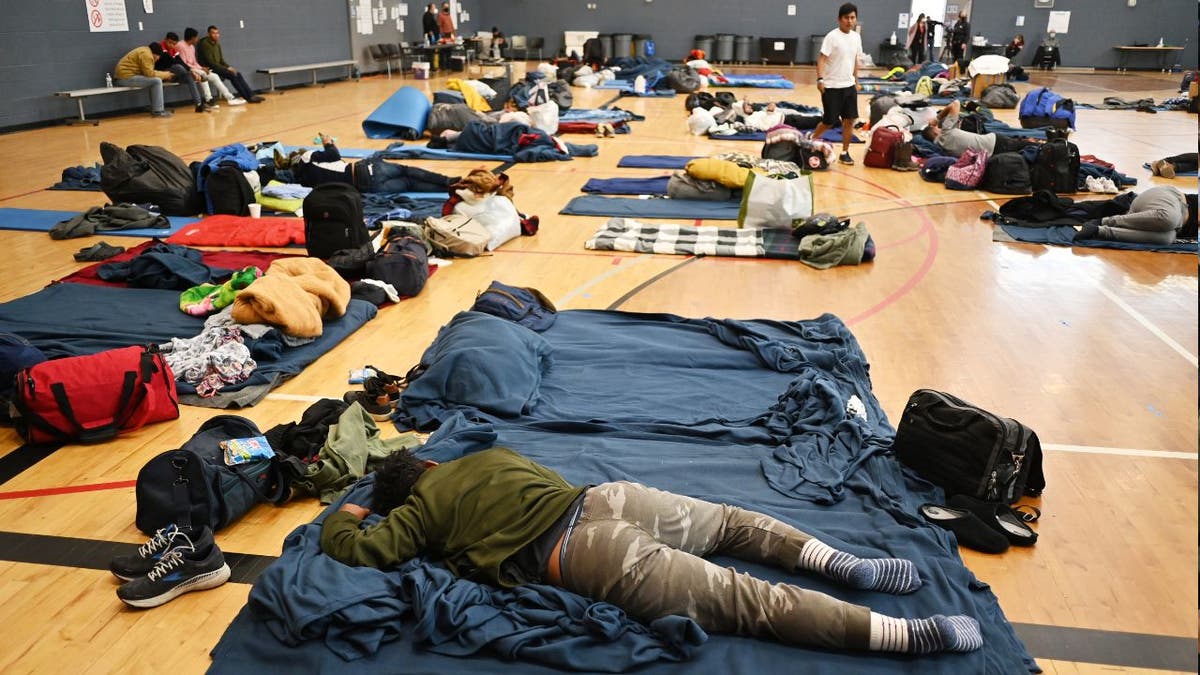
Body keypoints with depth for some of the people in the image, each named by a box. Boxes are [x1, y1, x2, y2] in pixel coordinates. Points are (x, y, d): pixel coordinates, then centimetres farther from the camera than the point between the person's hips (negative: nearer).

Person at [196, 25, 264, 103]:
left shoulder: (217, 44, 13)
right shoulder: (204, 44, -12)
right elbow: (210, 62, -18)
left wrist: (229, 67, -6)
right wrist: (226, 68, -19)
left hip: (218, 67, 8)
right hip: (210, 69, -8)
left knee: (238, 74, -11)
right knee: (232, 75, -24)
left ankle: (251, 95, -18)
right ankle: (248, 97, -24)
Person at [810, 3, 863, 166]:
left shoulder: (856, 37, 7)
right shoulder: (832, 36, -13)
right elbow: (822, 59, -16)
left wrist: (856, 81, 19)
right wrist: (820, 79, -27)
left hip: (849, 85, 6)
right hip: (832, 86, -6)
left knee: (850, 120, 4)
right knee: (830, 121, 0)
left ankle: (845, 153, 14)